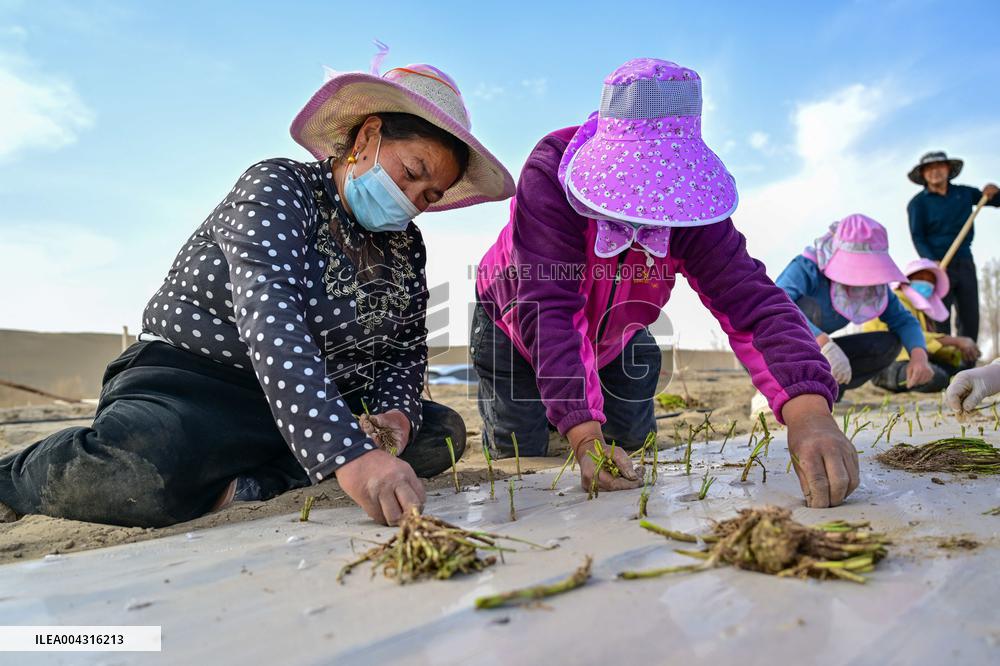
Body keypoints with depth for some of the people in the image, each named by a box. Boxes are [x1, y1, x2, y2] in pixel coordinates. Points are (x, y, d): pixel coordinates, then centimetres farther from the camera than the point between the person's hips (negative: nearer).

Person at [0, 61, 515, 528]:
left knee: (443, 432, -7)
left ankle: (246, 482, -19)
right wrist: (347, 452, -43)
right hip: (191, 376, -6)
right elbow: (268, 315, -31)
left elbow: (404, 353, 9)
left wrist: (396, 413, -16)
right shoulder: (277, 186, -13)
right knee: (148, 474, -36)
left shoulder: (406, 249, 5)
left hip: (313, 397, 7)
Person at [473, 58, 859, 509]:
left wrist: (810, 411, -56)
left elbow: (749, 298, -38)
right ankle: (495, 391, 36)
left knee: (632, 439, 10)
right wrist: (584, 437, -54)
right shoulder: (550, 172, -37)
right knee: (520, 450, 2)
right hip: (515, 323, -3)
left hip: (613, 335, 3)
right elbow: (548, 308, -45)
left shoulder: (687, 200, -26)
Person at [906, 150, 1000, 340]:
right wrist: (931, 261, -25)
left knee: (970, 318, 6)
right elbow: (918, 238, -10)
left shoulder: (964, 193, 8)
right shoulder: (918, 203, -3)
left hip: (965, 263, 4)